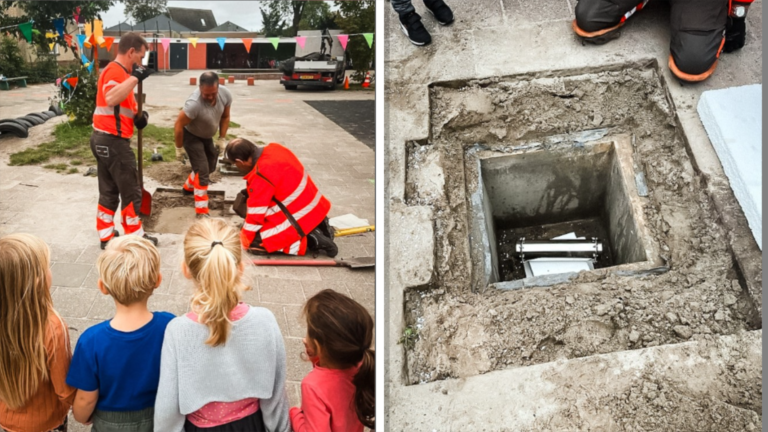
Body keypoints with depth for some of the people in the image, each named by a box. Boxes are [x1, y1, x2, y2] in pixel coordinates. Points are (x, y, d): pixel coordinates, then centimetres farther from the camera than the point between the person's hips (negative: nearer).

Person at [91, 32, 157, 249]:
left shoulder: (117, 71, 16)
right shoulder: (116, 71, -15)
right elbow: (111, 99, -35)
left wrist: (137, 116, 3)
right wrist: (135, 77, -31)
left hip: (103, 140, 10)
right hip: (113, 141, -10)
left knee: (109, 191, 14)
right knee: (131, 192, 1)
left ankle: (107, 237, 21)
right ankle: (136, 239, 11)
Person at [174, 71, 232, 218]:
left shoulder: (226, 94, -23)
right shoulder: (194, 104, -40)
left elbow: (225, 117, -3)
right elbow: (179, 125, -27)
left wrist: (221, 139, -1)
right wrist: (179, 148, -18)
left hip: (207, 136, 7)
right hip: (191, 136, -7)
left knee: (210, 167, 22)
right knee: (202, 171, -13)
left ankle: (189, 187, 49)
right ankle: (202, 212, -4)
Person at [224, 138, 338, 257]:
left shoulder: (261, 176, -24)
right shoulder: (274, 149, 0)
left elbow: (256, 214, -16)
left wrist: (244, 240, -2)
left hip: (300, 217, -9)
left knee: (254, 241, -5)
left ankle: (308, 241, -8)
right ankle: (317, 225, 12)